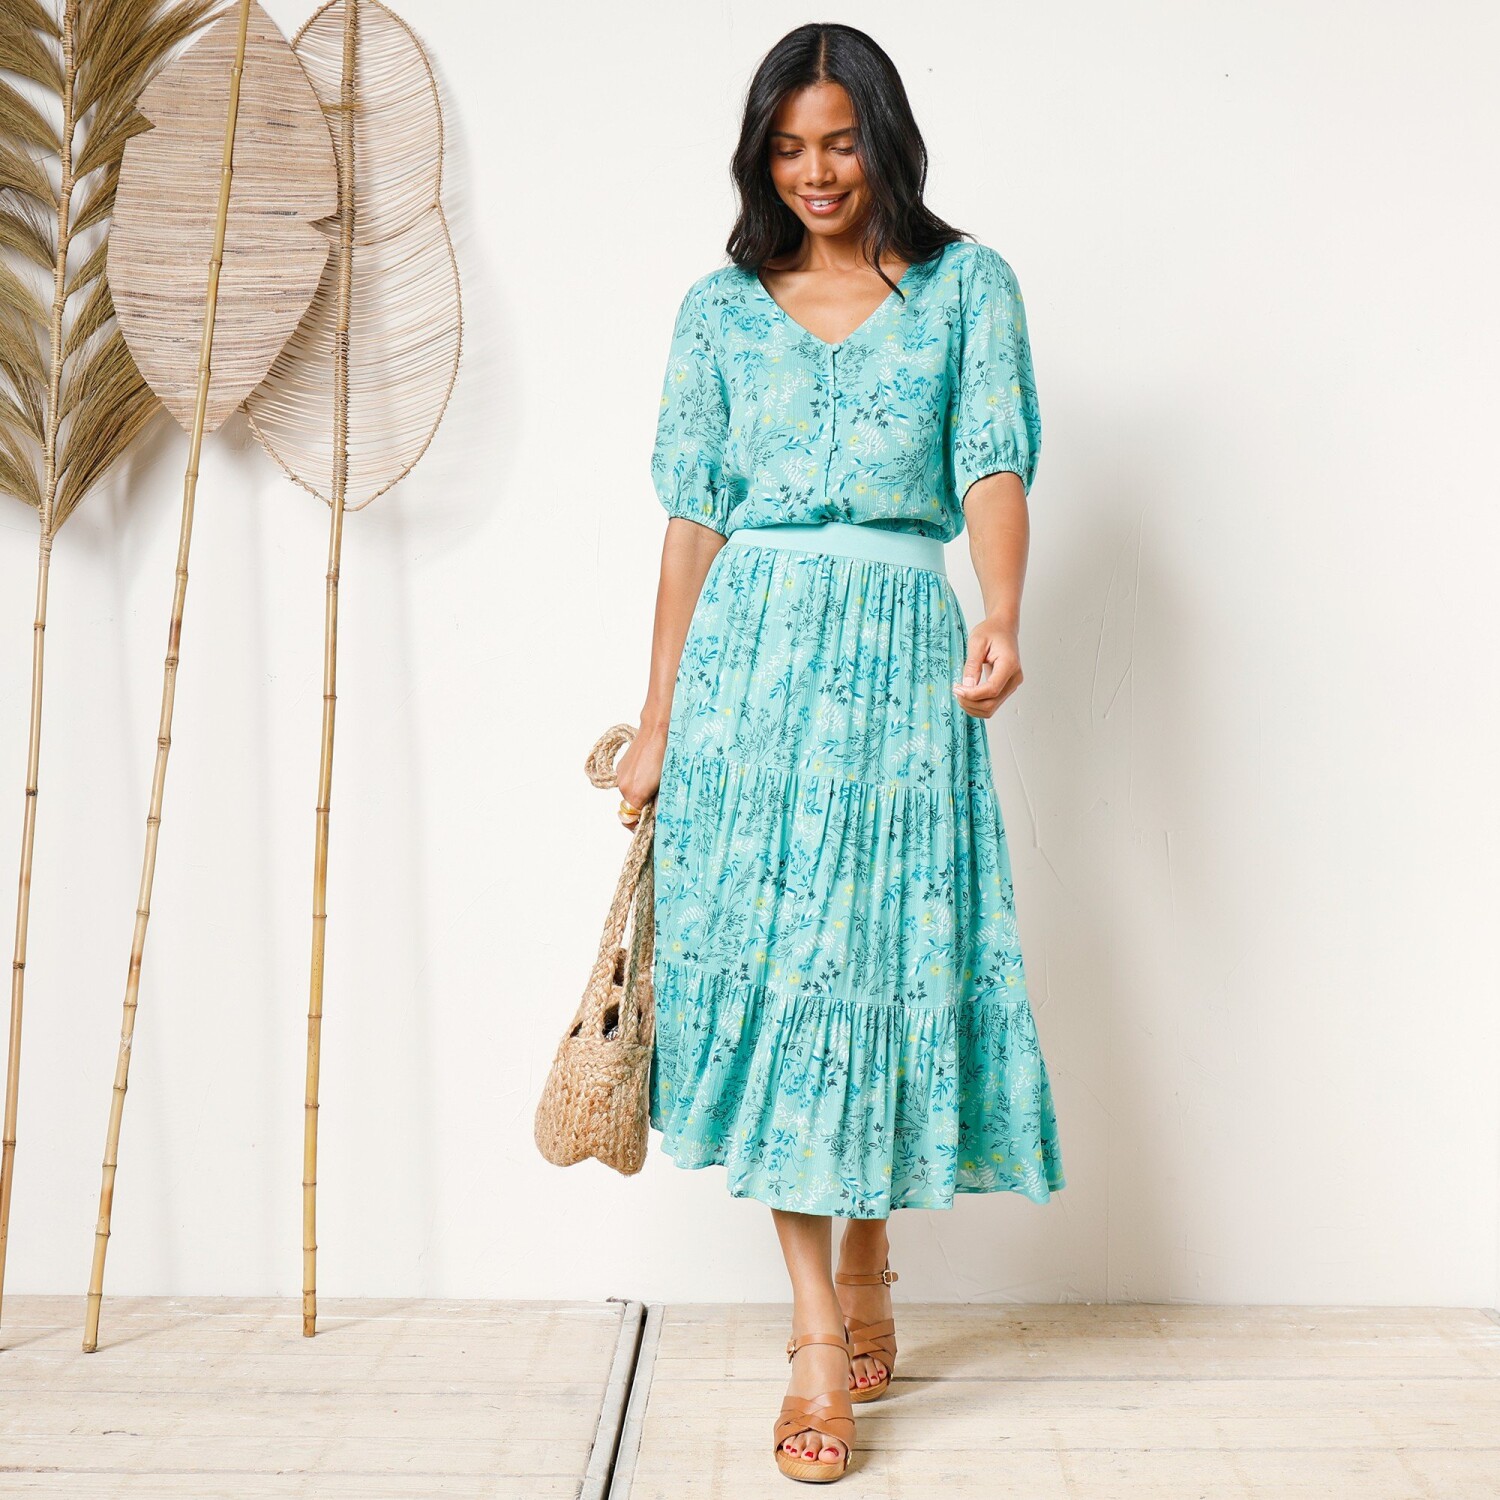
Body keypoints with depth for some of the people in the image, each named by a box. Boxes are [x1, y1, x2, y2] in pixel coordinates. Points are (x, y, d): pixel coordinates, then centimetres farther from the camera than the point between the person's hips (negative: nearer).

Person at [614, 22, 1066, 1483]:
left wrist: (998, 619, -25)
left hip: (902, 648, -1)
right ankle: (819, 1331, 1)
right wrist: (658, 717, 6)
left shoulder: (967, 284, 9)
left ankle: (867, 1267, 26)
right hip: (751, 649, 1)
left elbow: (994, 462, -5)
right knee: (767, 957, -5)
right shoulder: (720, 306, 13)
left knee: (886, 956, 2)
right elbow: (693, 517, 10)